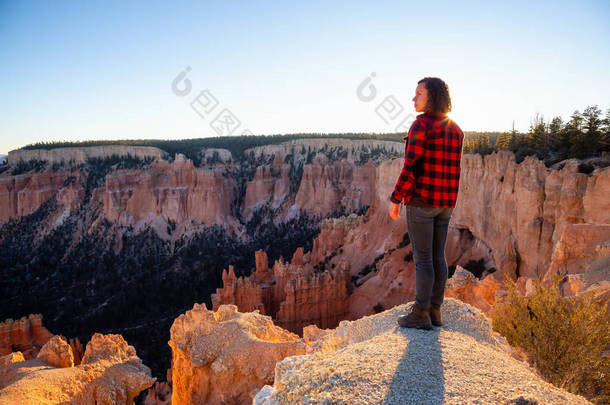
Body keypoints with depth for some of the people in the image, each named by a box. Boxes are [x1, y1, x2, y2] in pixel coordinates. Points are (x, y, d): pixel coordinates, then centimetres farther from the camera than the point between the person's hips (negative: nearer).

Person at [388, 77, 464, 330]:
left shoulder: (421, 125, -13)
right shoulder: (455, 130, 12)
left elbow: (411, 168, -18)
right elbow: (452, 171, 14)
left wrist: (395, 199, -11)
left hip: (421, 200, -7)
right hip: (445, 203, 8)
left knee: (422, 257, -1)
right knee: (437, 256, 12)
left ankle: (420, 314, 7)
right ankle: (435, 311, 21)